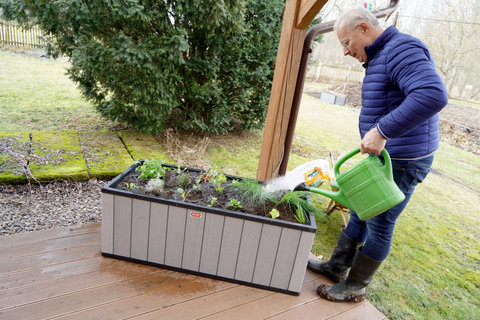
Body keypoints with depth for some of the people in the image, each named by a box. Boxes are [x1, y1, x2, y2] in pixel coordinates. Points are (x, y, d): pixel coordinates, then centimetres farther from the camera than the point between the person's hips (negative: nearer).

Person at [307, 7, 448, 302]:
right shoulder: (381, 57, 14)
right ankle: (337, 267, 33)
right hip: (383, 157, 10)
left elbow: (433, 95, -34)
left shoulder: (402, 49, -18)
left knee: (378, 225, 4)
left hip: (401, 163, -10)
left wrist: (382, 131, -34)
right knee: (359, 214, 17)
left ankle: (354, 288, 21)